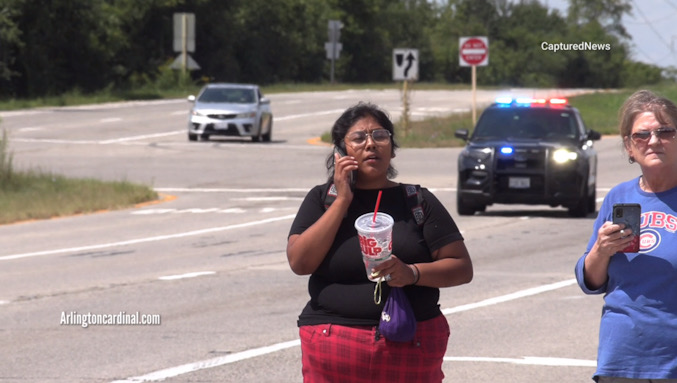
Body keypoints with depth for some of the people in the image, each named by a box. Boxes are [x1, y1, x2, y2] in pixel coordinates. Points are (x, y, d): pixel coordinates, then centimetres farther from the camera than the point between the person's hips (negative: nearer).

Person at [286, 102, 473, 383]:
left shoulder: (418, 201, 8)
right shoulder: (322, 200, 9)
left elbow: (462, 268, 4)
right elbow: (300, 262, -6)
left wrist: (412, 273, -15)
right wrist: (342, 200, -6)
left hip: (411, 349, 0)